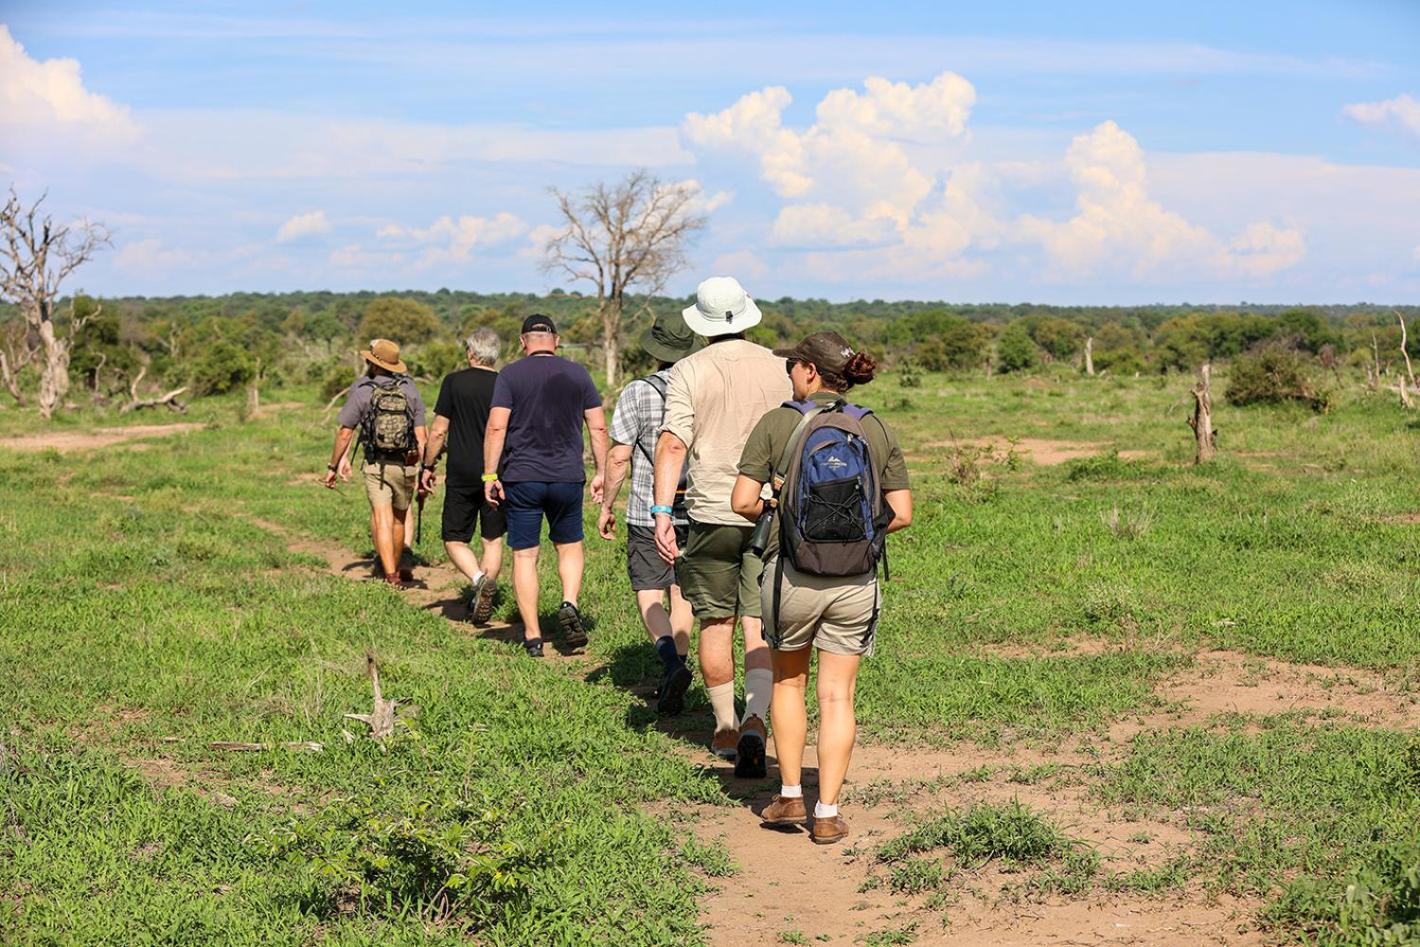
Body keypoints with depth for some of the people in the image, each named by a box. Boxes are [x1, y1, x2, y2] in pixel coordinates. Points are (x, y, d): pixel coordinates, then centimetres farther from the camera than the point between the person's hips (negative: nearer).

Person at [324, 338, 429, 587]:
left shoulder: (361, 391, -4)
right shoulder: (410, 389, 3)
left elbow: (344, 433, -3)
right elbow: (421, 434, 0)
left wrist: (333, 466, 7)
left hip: (375, 466, -3)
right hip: (405, 466, 3)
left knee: (382, 519, -6)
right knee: (399, 518, 18)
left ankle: (390, 575, -19)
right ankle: (395, 569, 33)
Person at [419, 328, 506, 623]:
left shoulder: (454, 382, -5)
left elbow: (438, 430, -6)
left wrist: (427, 467, 5)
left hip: (461, 474, -2)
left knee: (454, 540, 6)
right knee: (493, 540, 12)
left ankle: (479, 578, -18)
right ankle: (484, 595, 9)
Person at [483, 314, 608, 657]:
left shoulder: (510, 375, -2)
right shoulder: (578, 374, 4)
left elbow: (496, 427, -10)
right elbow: (598, 427, 3)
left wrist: (490, 475, -6)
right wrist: (601, 472, 9)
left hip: (521, 478, -2)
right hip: (567, 477, 2)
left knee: (524, 555, 5)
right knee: (570, 545, 20)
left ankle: (532, 636, 5)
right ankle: (569, 604, -3)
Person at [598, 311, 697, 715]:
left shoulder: (638, 393, -10)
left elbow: (618, 457, -10)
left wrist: (606, 505, 1)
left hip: (649, 514, -3)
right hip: (698, 513, 3)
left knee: (649, 594, 4)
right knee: (682, 594, 12)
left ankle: (672, 660, -21)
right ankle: (672, 688, 13)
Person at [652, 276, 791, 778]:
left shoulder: (688, 371, -3)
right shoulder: (779, 370, 3)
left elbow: (672, 443, -12)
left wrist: (662, 512, -15)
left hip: (711, 512, -1)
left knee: (716, 623, 12)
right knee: (759, 625, 0)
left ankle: (724, 729, 23)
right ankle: (755, 719, -19)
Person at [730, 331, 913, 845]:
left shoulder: (776, 423, -6)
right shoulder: (878, 430, 1)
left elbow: (743, 501, -10)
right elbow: (902, 514, -2)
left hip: (792, 576, -1)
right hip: (856, 582, 1)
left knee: (788, 680, 21)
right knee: (837, 696, 9)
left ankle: (790, 796, 24)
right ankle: (827, 814, 9)